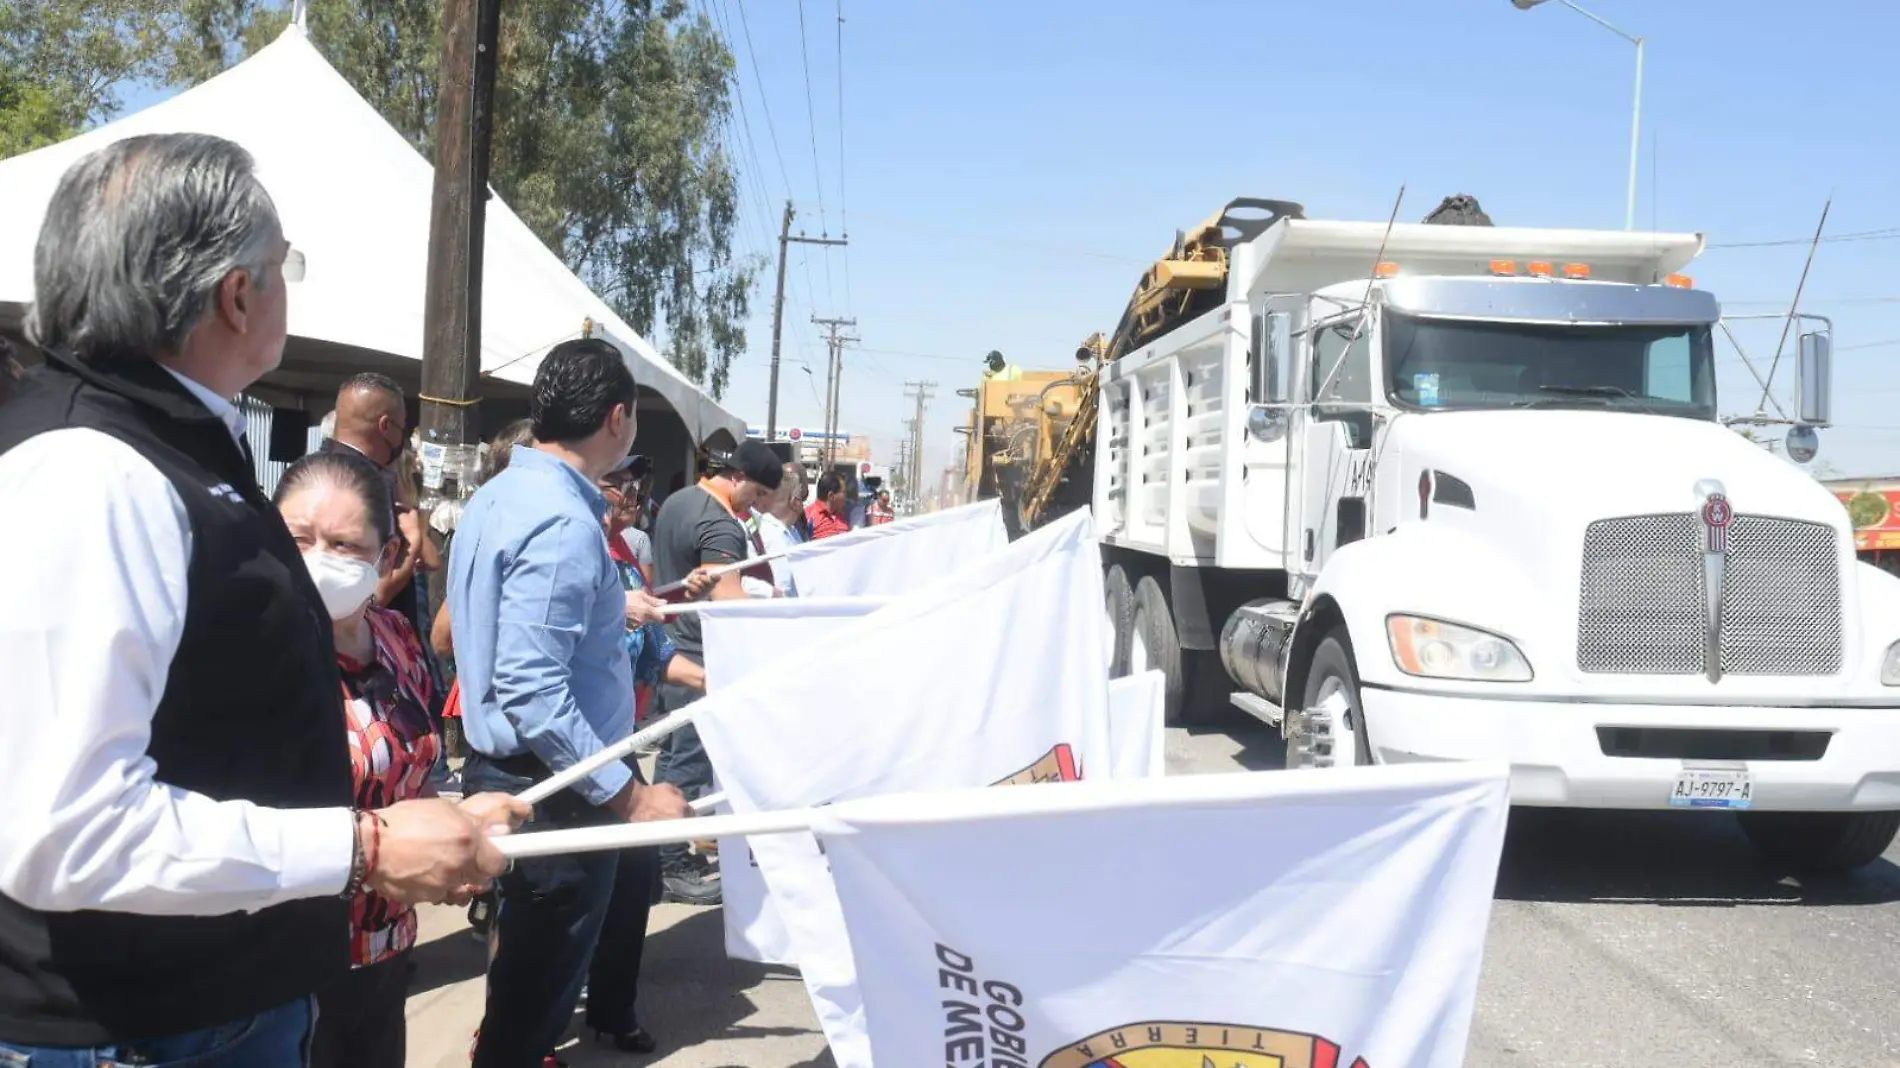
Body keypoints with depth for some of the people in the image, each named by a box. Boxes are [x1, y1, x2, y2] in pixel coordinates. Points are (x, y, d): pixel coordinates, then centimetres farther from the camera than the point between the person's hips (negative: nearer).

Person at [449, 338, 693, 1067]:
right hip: (556, 787, -10)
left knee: (525, 952, 27)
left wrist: (612, 609, 29)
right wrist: (629, 793, -27)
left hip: (505, 768, 10)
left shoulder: (500, 494, 7)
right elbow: (533, 692, -30)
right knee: (544, 976, 7)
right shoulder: (564, 522, -24)